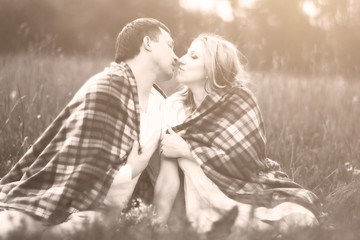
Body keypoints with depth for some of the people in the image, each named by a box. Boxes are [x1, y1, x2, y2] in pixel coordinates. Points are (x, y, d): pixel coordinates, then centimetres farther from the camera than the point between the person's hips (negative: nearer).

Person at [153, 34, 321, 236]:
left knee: (298, 214, -27)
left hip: (249, 188, -1)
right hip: (208, 196, 1)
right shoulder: (174, 107, -5)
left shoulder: (238, 100, -13)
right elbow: (168, 174, -9)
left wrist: (186, 150, -21)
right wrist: (160, 223, -16)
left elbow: (245, 161, -22)